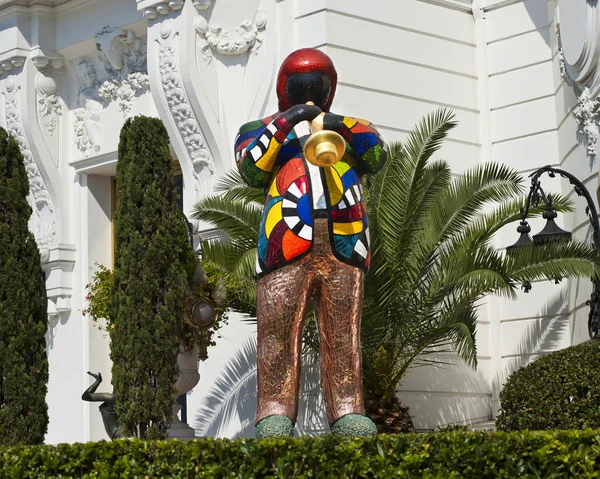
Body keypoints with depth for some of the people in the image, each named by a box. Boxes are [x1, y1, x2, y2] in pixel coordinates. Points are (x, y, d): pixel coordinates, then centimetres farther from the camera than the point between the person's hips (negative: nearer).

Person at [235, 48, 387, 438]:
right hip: (287, 241, -1)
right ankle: (276, 414, -16)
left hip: (343, 242, 2)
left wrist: (344, 127, -10)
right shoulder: (260, 130, 26)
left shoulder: (350, 130, 30)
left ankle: (348, 413, -9)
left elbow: (377, 158, 7)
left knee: (343, 332, -5)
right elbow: (253, 171, 3)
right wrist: (283, 125, -7)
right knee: (279, 329, -11)